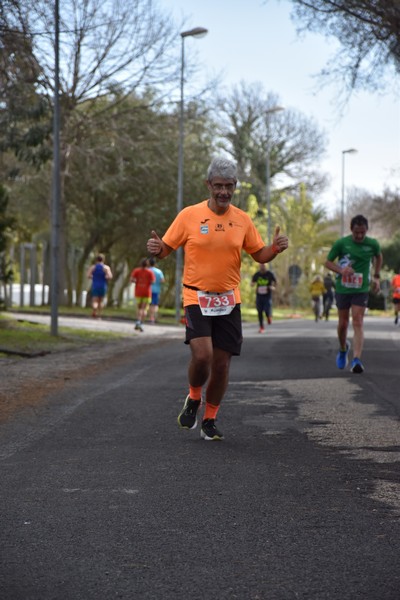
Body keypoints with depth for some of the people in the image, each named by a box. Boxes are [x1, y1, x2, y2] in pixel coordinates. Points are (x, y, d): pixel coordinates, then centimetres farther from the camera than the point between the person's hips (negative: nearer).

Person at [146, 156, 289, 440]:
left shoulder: (243, 220, 4)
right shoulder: (189, 215, -3)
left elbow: (260, 255, 12)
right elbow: (166, 249, 2)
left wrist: (275, 248, -9)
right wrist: (155, 248, -21)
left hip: (229, 301, 3)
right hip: (196, 297, -3)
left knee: (222, 364, 3)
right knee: (202, 355, -20)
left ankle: (210, 420, 23)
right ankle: (194, 398, 12)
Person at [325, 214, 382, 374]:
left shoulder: (372, 244, -5)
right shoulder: (341, 243, -10)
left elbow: (378, 257, 18)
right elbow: (328, 262, -3)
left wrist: (376, 277, 10)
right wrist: (341, 270, -21)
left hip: (361, 290, 0)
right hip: (342, 288, 0)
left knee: (358, 323, -12)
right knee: (343, 323, 10)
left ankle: (356, 360, -20)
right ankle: (343, 349, 40)